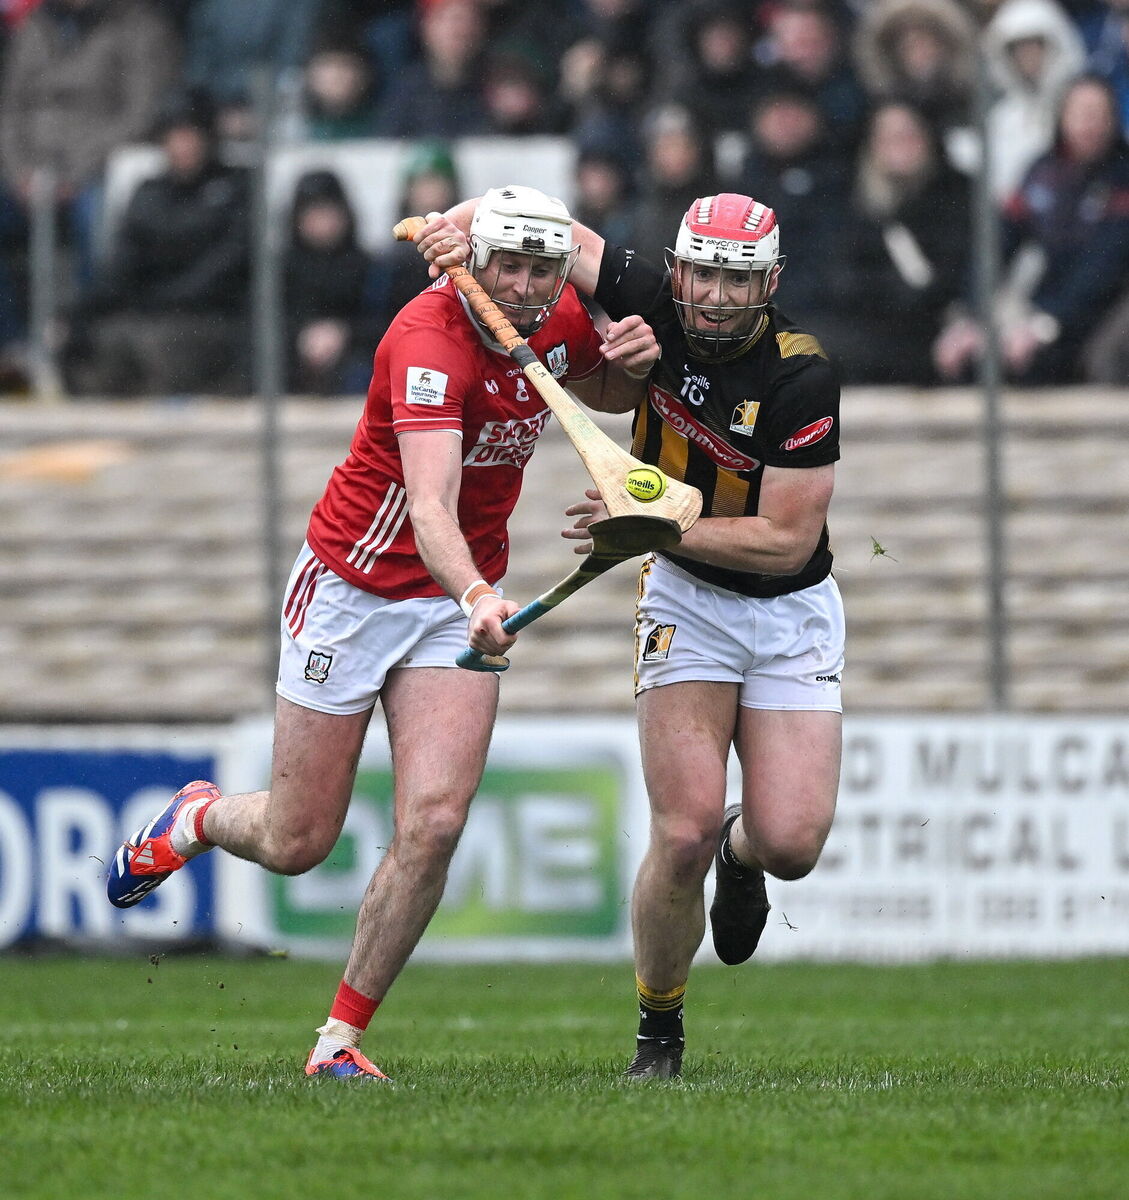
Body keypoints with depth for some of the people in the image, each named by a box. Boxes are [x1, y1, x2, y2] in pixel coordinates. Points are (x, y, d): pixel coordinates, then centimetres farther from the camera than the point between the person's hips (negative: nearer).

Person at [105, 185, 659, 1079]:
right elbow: (431, 503, -42)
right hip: (353, 585, -5)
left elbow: (606, 392, 17)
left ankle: (343, 1038, 1)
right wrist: (476, 595, -61)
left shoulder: (561, 317, -7)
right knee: (296, 844, 4)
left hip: (463, 596, 5)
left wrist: (635, 361, -8)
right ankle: (197, 820, 41)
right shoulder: (430, 342, -29)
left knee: (434, 823, -13)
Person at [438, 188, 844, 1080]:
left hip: (792, 612, -1)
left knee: (790, 843, -14)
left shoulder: (804, 379, -21)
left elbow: (785, 540, -20)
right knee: (685, 833, -15)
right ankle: (659, 1031, 8)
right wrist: (454, 228, -21)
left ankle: (741, 851, 26)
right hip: (686, 598, 1)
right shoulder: (654, 304, -13)